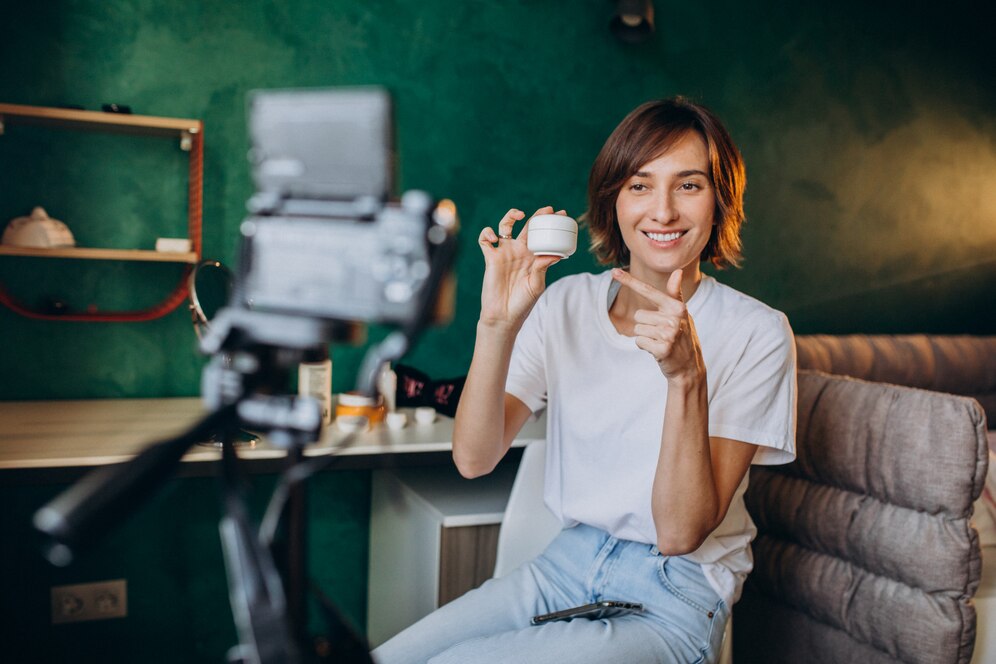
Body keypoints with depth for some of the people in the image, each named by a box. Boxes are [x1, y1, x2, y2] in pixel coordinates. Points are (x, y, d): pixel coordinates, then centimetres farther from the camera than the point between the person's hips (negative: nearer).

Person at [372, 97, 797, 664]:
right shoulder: (565, 304, -1)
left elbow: (680, 533, -17)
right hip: (567, 565, 4)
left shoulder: (756, 334, -12)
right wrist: (498, 325, -24)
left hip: (674, 601, -3)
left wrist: (686, 377, -30)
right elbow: (474, 459, -10)